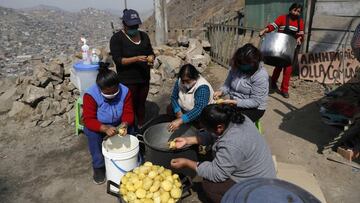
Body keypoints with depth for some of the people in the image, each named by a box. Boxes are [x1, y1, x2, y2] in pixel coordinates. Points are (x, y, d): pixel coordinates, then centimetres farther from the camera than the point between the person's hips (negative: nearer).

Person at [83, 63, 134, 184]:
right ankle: (99, 166, -13)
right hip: (98, 126, -2)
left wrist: (125, 124, -40)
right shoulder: (90, 95, -28)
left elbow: (128, 113, -18)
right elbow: (88, 120, -31)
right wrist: (105, 128, -48)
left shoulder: (125, 91, -21)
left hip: (118, 124, 2)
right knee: (92, 133, -31)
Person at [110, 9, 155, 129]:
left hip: (144, 78, 5)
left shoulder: (144, 36, 8)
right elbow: (117, 60, -16)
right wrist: (136, 58, -28)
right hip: (128, 80, -5)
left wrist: (151, 58, -12)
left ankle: (141, 127, 29)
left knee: (141, 104, 15)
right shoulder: (117, 38, -9)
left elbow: (151, 52, 12)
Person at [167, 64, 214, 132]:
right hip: (183, 109, 6)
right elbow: (174, 97, -10)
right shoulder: (180, 81, -15)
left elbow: (198, 109, -44)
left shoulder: (202, 88, -34)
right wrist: (178, 112, -28)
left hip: (201, 114, -5)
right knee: (170, 109, -6)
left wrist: (180, 120, -53)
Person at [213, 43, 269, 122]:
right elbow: (228, 84, 3)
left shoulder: (261, 76, -22)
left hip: (254, 109, -5)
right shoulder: (236, 67, -6)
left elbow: (255, 102, -22)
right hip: (234, 103, 5)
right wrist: (221, 91, -19)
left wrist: (234, 102, -29)